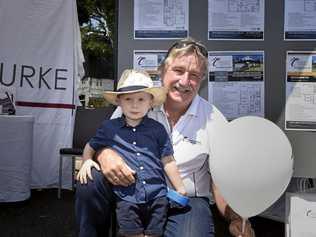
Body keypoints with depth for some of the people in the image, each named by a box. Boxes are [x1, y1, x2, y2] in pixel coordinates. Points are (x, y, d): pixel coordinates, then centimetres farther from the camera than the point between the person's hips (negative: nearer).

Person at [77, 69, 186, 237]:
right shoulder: (109, 127, 4)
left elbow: (168, 162, 7)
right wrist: (87, 161, 2)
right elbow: (90, 147, 20)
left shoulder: (157, 129, 3)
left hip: (156, 196, 1)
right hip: (126, 198, 0)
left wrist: (181, 190, 8)